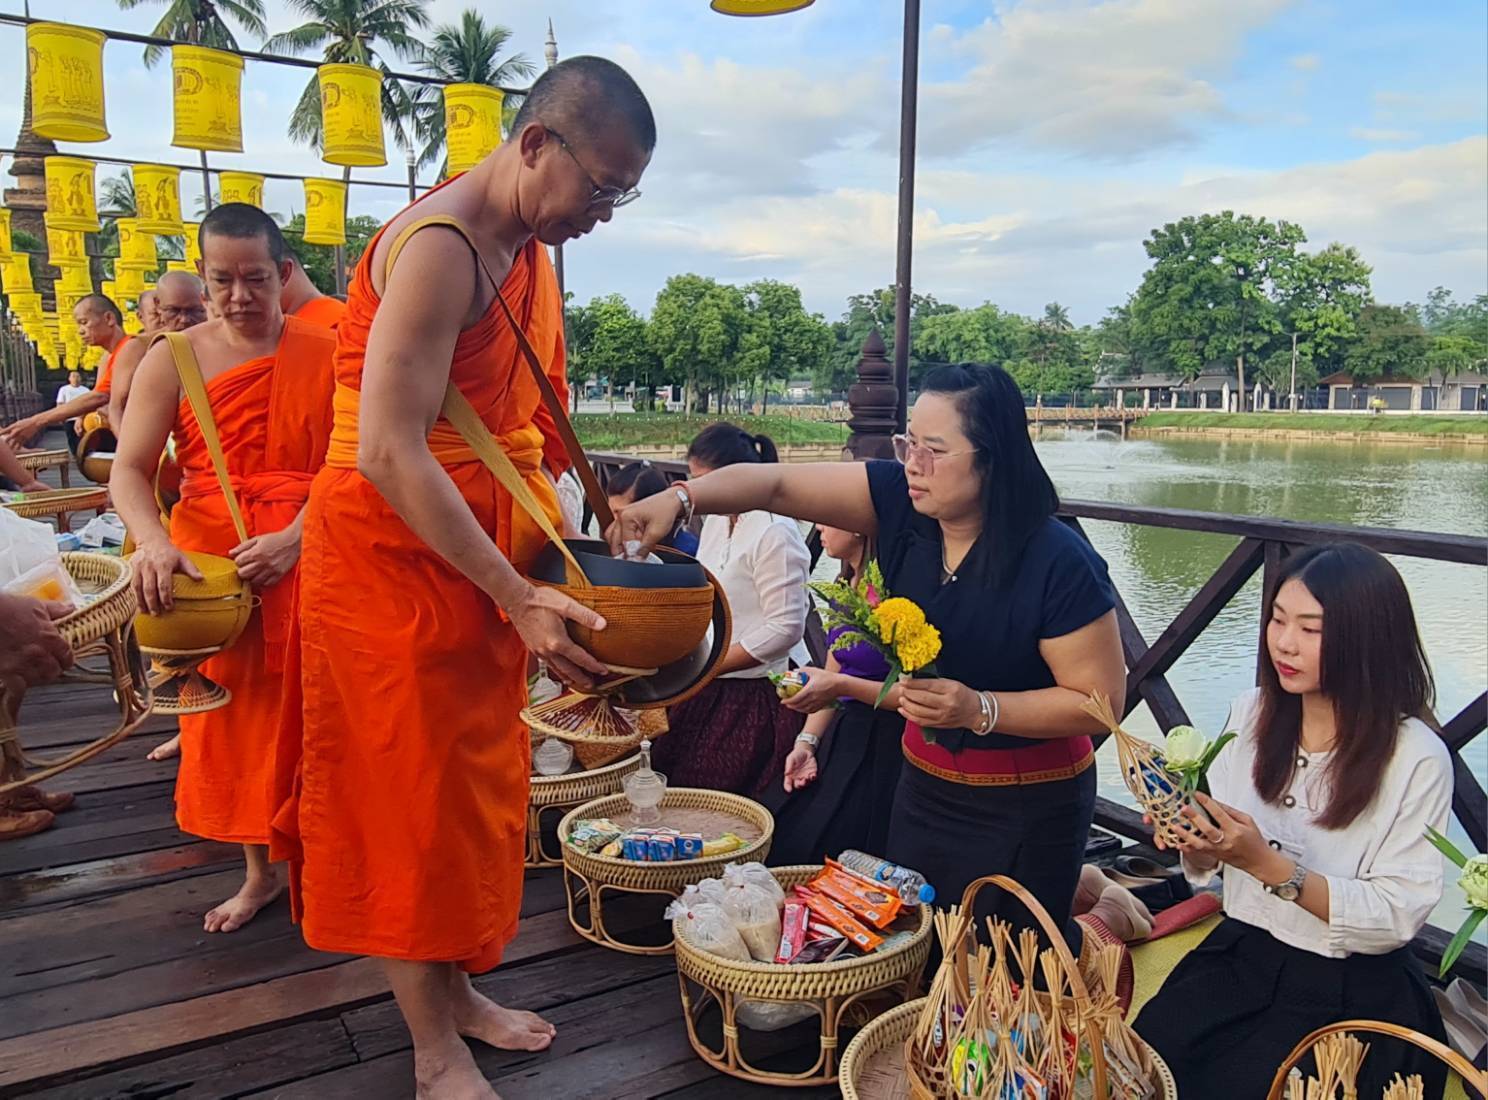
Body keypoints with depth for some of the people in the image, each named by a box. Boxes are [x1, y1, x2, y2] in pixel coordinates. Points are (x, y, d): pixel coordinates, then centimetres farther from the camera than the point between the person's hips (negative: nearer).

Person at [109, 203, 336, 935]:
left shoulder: (325, 356, -1)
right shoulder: (172, 360, 2)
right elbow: (129, 470, -4)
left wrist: (294, 539, -21)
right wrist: (152, 542, -24)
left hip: (304, 559, -2)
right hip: (205, 563, 2)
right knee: (229, 712, 9)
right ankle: (259, 870, 25)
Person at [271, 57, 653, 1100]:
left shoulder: (532, 248, 10)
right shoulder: (439, 249, -20)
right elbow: (389, 455, -26)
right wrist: (518, 595, -26)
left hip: (482, 552, 9)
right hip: (392, 554, -9)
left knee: (474, 778, 17)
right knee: (410, 792, 3)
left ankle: (455, 987, 35)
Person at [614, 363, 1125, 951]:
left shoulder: (1059, 565, -23)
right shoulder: (901, 501, -11)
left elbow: (1103, 700, -17)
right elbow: (775, 483, -14)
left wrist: (979, 709, -27)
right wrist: (680, 497, -29)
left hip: (1027, 807, -5)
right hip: (926, 783, 5)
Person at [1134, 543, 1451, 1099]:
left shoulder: (1416, 757, -15)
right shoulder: (1251, 714, -2)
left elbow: (1398, 916, -15)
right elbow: (1211, 861, 6)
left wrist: (1268, 865, -26)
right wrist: (1193, 842, -17)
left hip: (1352, 990, -3)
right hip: (1239, 953, 4)